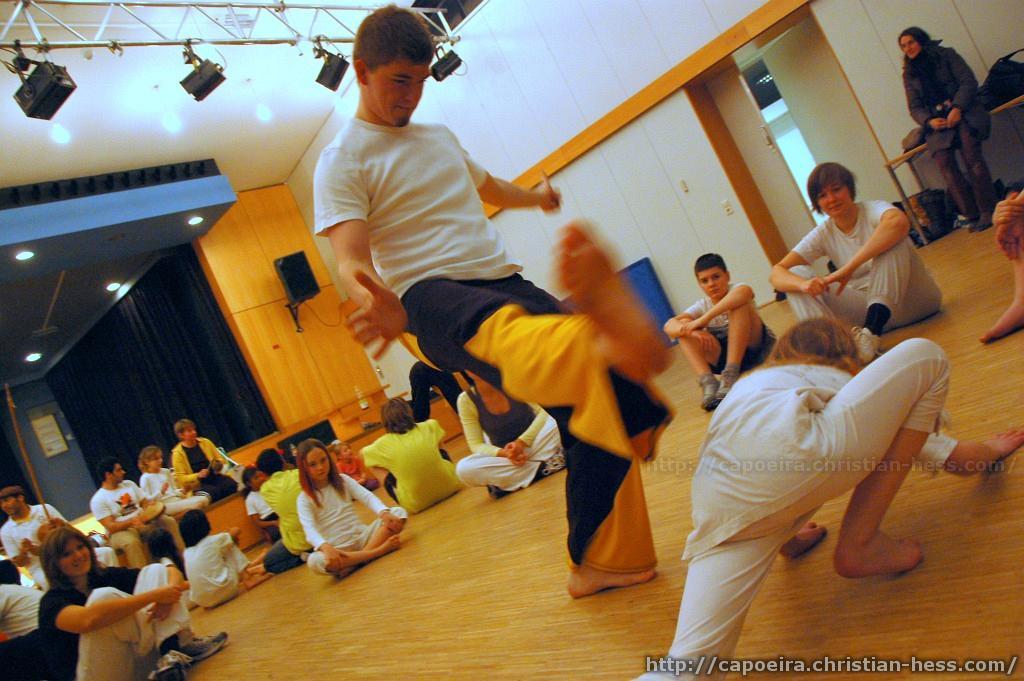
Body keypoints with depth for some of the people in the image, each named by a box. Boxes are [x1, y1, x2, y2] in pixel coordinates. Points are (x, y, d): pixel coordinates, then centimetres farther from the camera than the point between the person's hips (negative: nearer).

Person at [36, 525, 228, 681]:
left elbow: (170, 571, 3)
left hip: (134, 663, 6)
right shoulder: (52, 602, -8)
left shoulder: (107, 576, 8)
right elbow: (87, 620, -32)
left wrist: (169, 594, -22)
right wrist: (154, 595, -32)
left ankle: (174, 652, -25)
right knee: (105, 596, -26)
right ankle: (179, 645, -21)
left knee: (155, 571, -2)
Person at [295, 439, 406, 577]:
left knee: (398, 512, -17)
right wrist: (326, 547, -40)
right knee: (314, 561, -38)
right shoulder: (305, 499, -3)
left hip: (362, 536, 3)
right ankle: (380, 550, -31)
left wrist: (384, 513, -29)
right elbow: (310, 530, -19)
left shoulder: (343, 480, 7)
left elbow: (367, 496, -7)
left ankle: (359, 560, -28)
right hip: (338, 549, -3)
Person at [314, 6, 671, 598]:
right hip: (428, 298, -7)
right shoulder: (342, 160, 1)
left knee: (606, 403, -6)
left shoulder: (440, 138, 22)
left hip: (504, 281, 7)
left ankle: (602, 563, 8)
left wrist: (537, 196, 57)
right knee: (498, 328, -43)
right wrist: (378, 302, -36)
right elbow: (351, 257, -14)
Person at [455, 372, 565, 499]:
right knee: (463, 468, -30)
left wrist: (522, 442, -27)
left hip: (534, 442, 0)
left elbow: (544, 413, -14)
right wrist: (503, 453, -29)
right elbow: (476, 445, -10)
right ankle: (543, 467, -26)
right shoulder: (466, 400, -10)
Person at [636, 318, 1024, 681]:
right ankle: (860, 544, 9)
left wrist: (785, 536, 62)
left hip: (718, 501, 4)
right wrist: (992, 448, 62)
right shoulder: (844, 382, 34)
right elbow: (955, 458, 40)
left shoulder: (747, 383, 42)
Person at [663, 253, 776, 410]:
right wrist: (692, 330, -38)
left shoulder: (735, 291, -10)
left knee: (739, 304, -27)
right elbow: (668, 326, -14)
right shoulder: (701, 306, 0)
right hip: (724, 356, 3)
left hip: (756, 346, -3)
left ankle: (731, 374, -34)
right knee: (685, 328, -15)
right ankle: (708, 381, -31)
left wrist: (705, 318, -39)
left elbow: (745, 291, -39)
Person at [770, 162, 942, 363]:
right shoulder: (823, 235, -1)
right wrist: (803, 283, -36)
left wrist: (848, 268, -41)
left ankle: (872, 331, -42)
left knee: (891, 238, -29)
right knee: (796, 274, -14)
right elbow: (777, 272, -12)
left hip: (914, 298, -3)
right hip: (872, 304, 3)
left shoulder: (872, 210, -12)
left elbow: (899, 222, -39)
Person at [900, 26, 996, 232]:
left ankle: (988, 211, -21)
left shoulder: (947, 55, 10)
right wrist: (929, 121, -10)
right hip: (937, 123, 2)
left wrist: (957, 108, -14)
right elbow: (914, 107, 10)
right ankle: (973, 216, -18)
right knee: (945, 163, -21)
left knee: (971, 155, -25)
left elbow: (968, 82, 1)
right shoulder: (909, 74, 17)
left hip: (963, 113, -2)